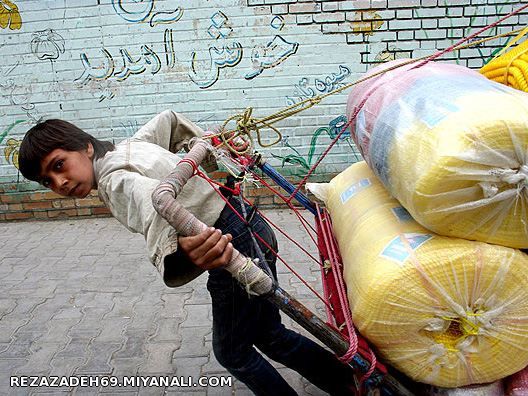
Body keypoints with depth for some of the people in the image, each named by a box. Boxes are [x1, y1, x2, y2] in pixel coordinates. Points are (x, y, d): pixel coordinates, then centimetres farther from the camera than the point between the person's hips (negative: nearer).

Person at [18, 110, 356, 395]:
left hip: (237, 244, -10)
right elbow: (167, 120, 30)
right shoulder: (130, 146, 11)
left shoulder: (115, 179, -17)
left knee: (232, 352, 14)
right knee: (270, 335, 24)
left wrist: (178, 250, -61)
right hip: (252, 227, 10)